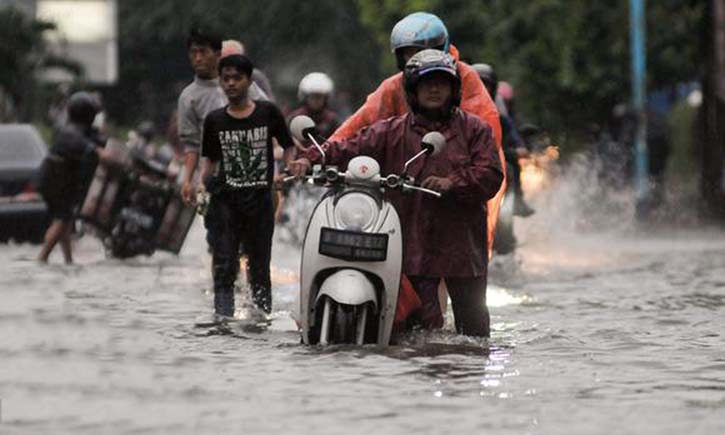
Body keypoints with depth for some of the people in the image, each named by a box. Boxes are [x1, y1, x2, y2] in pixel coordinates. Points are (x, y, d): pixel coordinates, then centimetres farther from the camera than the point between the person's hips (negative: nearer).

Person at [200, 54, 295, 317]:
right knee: (224, 266, -7)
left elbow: (288, 147, 11)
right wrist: (202, 183, -4)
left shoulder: (268, 113, 4)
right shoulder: (215, 121, 8)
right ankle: (223, 315, -9)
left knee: (259, 266, 8)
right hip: (225, 199, 0)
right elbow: (209, 160, 12)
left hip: (259, 199, 0)